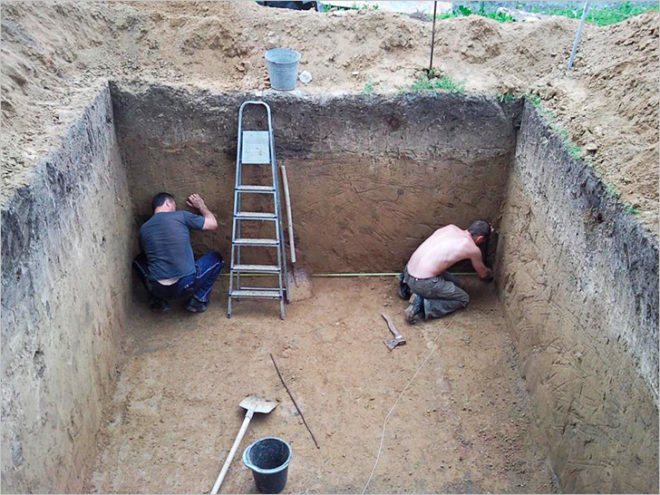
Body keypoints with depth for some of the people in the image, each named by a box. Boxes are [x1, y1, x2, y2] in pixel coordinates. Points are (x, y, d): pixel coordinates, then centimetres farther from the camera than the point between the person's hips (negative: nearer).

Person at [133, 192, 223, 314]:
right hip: (186, 285, -3)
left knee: (139, 261, 33)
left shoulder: (143, 229, 10)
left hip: (158, 289, 3)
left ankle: (158, 300, 21)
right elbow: (213, 224, 8)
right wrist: (201, 206, 25)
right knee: (216, 258, 23)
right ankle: (198, 300, 13)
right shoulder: (181, 216, -2)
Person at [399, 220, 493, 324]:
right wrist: (490, 275, 43)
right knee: (463, 299, 11)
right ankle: (421, 306, -7)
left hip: (408, 272, 8)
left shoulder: (451, 227, 12)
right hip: (422, 282, -8)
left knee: (453, 282, 27)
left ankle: (410, 287, 17)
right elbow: (482, 274, 18)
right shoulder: (473, 249, -3)